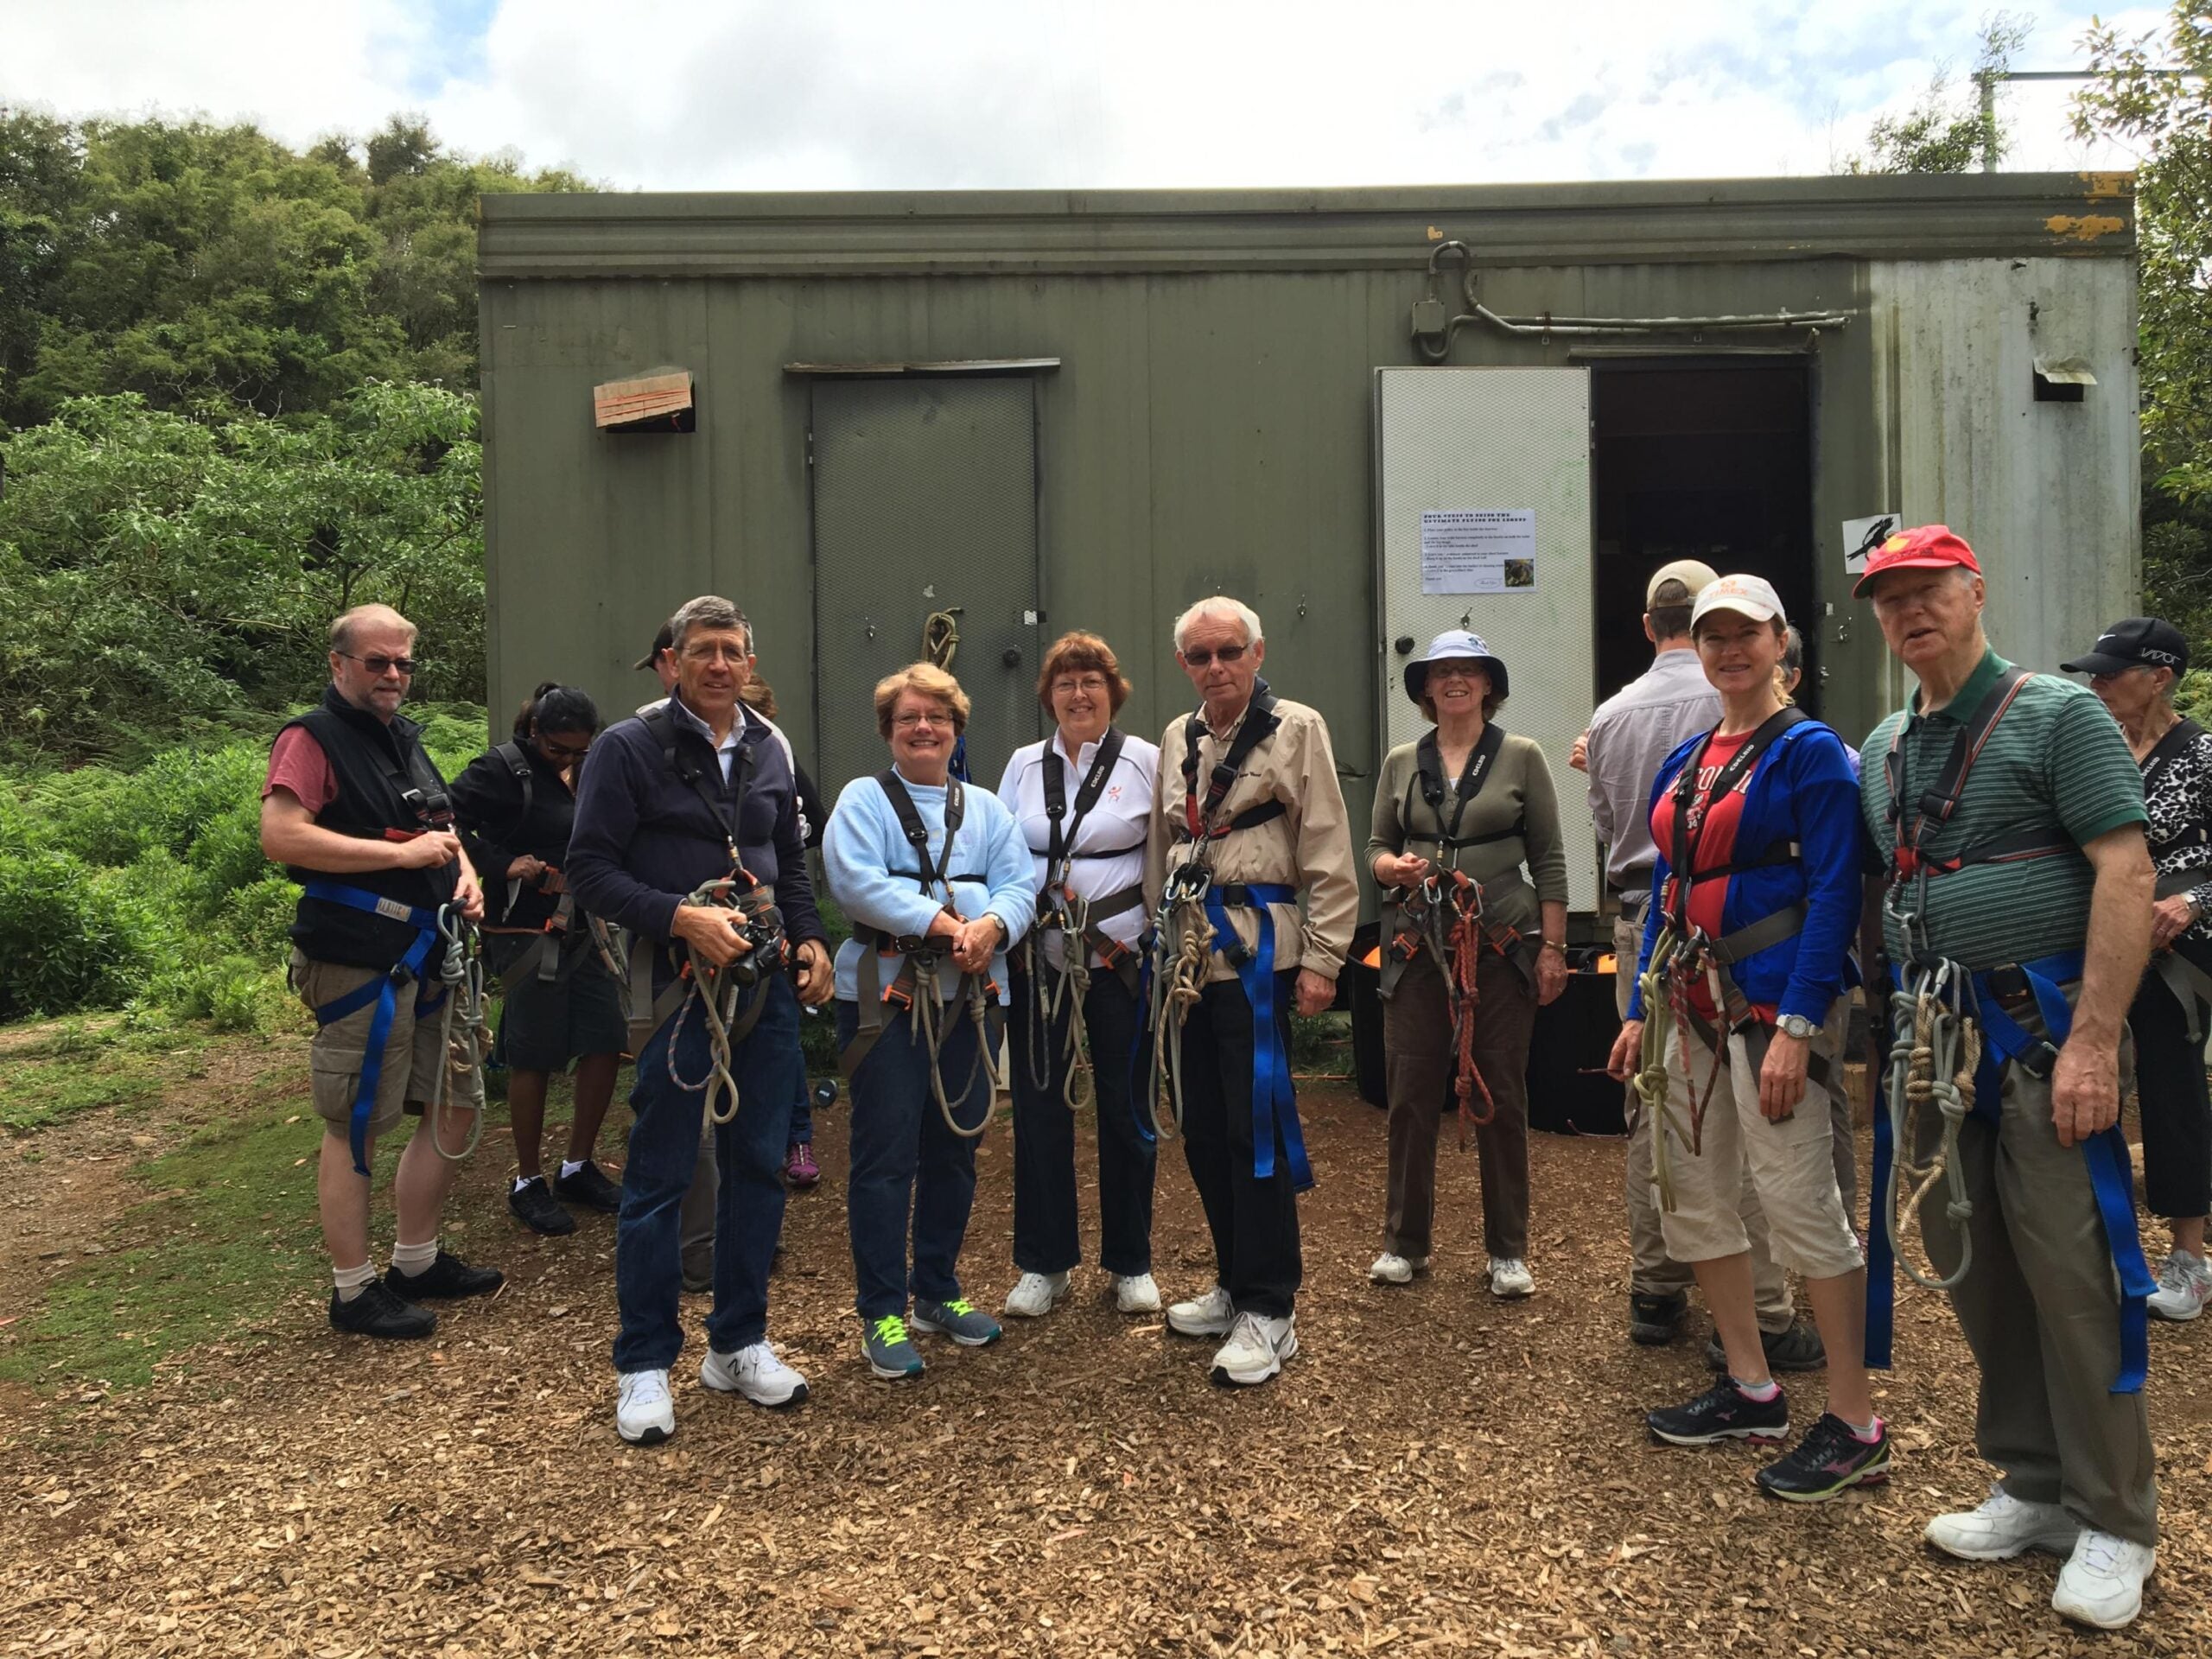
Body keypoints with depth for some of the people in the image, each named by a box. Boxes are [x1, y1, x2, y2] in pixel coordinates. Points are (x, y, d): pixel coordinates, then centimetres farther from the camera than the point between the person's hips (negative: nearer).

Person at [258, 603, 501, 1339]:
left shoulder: (405, 738, 18)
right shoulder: (313, 738, -8)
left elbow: (439, 827, 29)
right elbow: (280, 835, -22)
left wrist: (465, 876, 7)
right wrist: (404, 854, -20)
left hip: (428, 958, 9)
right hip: (360, 964, -9)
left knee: (459, 1106, 14)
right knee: (355, 1125, 1)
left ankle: (418, 1261, 29)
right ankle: (353, 1290, 14)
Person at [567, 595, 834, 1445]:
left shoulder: (768, 750, 12)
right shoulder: (630, 746, -5)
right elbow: (591, 868, -9)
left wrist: (810, 938, 6)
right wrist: (682, 917, -20)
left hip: (766, 985, 6)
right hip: (679, 987, -5)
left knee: (758, 1166, 11)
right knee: (659, 1177, 2)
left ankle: (738, 1344, 26)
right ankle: (644, 1365, 16)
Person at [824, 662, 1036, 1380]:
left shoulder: (985, 808, 15)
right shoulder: (863, 799, 2)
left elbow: (1018, 883, 3)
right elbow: (856, 881, -14)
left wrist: (992, 925, -19)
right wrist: (942, 924, -21)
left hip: (970, 997, 5)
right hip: (887, 994, -4)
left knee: (955, 1148, 13)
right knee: (885, 1154, -2)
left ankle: (938, 1291, 28)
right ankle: (881, 1313, 8)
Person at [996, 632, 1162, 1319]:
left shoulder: (1144, 760, 0)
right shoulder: (1023, 765, 9)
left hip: (1120, 959, -2)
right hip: (1038, 960, 3)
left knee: (1126, 1108, 6)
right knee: (1038, 1107, 6)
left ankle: (1131, 1263, 22)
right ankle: (1043, 1263, 21)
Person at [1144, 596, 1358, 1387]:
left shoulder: (1296, 728, -3)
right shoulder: (1177, 740, 15)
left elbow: (1329, 853, -6)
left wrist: (1323, 957, -11)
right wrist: (1160, 939, 16)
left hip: (1257, 950, -6)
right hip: (1187, 953, 6)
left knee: (1257, 1131, -5)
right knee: (1202, 1130, 12)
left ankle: (1269, 1312, 6)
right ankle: (1233, 1284, 27)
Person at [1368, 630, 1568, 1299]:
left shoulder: (1521, 756, 2)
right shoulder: (1401, 762, 9)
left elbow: (1549, 858, 2)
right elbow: (1376, 847, 12)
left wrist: (1553, 947, -3)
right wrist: (1393, 866, -12)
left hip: (1502, 944, -2)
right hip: (1418, 945, 2)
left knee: (1501, 1097, 4)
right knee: (1410, 1094, 2)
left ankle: (1508, 1251, 18)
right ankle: (1405, 1243, 17)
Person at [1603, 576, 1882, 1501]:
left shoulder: (1808, 750, -6)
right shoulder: (1683, 763, 14)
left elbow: (1833, 892, -14)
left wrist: (1798, 1025, -21)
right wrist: (1641, 1011, 13)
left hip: (1772, 995, -8)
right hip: (1690, 997, 8)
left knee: (1799, 1199, -7)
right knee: (1693, 1195, 12)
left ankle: (1856, 1429, 7)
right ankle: (1752, 1391, 26)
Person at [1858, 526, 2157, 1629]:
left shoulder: (2057, 715, -5)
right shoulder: (1882, 750, 14)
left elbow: (2126, 874, -13)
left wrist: (2094, 1041, -19)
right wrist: (1900, 1027, 10)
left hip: (2040, 1030, -6)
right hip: (1935, 1039, 6)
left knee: (2069, 1273, -2)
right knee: (1972, 1268, 11)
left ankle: (2114, 1524, 14)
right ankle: (2034, 1489, 26)